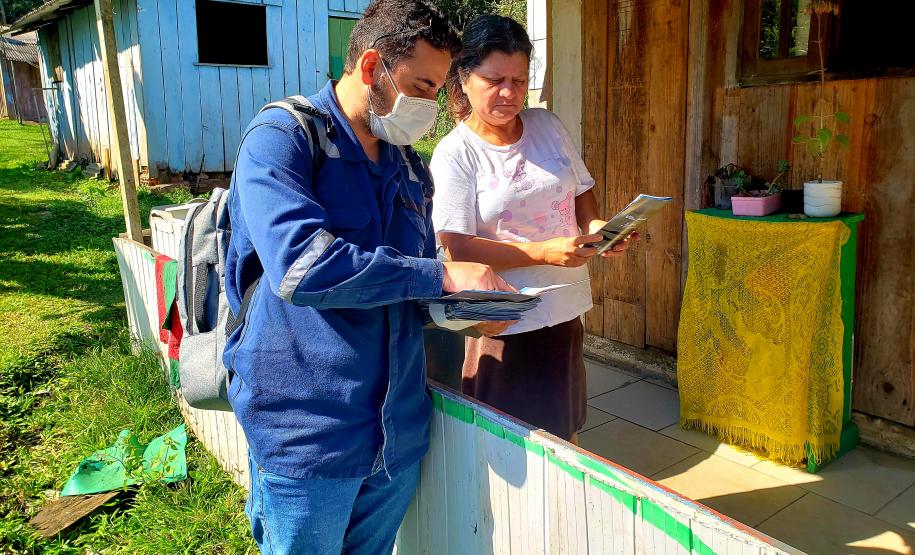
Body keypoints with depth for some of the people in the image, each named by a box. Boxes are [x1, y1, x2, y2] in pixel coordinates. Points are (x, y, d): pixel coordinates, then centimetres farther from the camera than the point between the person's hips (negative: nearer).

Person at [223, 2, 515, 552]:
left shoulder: (410, 169, 11)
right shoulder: (282, 136, -11)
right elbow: (300, 265, -27)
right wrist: (440, 276, -22)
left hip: (399, 430, 6)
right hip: (308, 436, -6)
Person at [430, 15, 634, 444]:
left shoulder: (547, 126, 6)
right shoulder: (455, 153, -11)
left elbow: (581, 194, 15)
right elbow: (457, 248, -18)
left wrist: (595, 226, -7)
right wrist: (546, 252, -25)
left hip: (565, 312, 6)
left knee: (564, 434, 19)